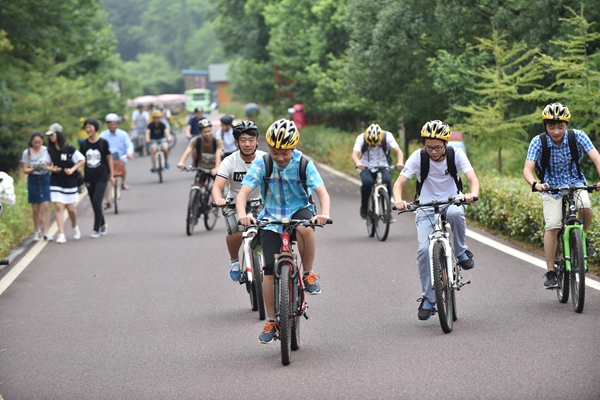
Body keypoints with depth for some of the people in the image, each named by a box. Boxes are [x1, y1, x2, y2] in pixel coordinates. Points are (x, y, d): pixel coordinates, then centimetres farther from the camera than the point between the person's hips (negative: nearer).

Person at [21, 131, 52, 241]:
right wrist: (33, 169, -21)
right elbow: (25, 170, -1)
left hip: (45, 179, -1)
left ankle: (46, 232, -10)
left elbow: (49, 165, -3)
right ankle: (37, 232, 21)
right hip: (33, 180, 1)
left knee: (46, 206, -10)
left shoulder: (46, 150, -4)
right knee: (36, 208, 6)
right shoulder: (27, 152, -2)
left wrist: (44, 167, -25)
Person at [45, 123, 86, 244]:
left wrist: (72, 169, -13)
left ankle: (75, 228, 33)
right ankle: (61, 234, -7)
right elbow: (48, 165, 13)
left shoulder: (69, 149, -9)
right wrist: (51, 169, -10)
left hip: (70, 183, -2)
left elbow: (82, 160, -2)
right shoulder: (49, 150, 2)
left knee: (71, 208, 4)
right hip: (56, 183, 2)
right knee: (59, 207, -7)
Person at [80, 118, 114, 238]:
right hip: (89, 177, 4)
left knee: (97, 201, -14)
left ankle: (97, 229, -8)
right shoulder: (84, 144, 3)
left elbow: (109, 158, 2)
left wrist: (111, 175, 4)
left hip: (101, 177, -4)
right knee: (94, 204, 10)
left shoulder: (103, 143, -5)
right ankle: (103, 224, 31)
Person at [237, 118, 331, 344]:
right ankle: (272, 321, 6)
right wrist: (242, 214, -43)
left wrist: (324, 213, -45)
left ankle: (308, 274, -14)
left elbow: (322, 191, -23)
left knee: (304, 228, -38)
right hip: (271, 217, 1)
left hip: (299, 210, -1)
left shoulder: (303, 164, -14)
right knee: (270, 270, -6)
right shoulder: (261, 165, -13)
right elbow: (243, 193, -21)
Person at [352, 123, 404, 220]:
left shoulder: (387, 136, -15)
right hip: (366, 167, -1)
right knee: (367, 182, -31)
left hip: (382, 167, 1)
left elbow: (398, 151, -21)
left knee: (387, 181, -30)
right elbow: (355, 154, -27)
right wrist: (358, 163, -50)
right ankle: (364, 209, -7)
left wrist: (400, 162, -43)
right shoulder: (361, 138, -16)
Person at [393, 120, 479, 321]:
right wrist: (399, 200, -40)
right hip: (426, 209, 0)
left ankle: (461, 252, -11)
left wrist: (473, 194, -45)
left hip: (452, 202, 0)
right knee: (424, 250, -20)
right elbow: (399, 183, -17)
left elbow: (473, 178, -22)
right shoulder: (418, 157, -12)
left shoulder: (456, 154, -11)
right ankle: (428, 298, -3)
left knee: (455, 212, -38)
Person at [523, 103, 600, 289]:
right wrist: (535, 184, -47)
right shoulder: (538, 142, -17)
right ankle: (550, 272, -9)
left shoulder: (578, 136, -17)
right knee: (552, 226, -18)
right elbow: (527, 170, -25)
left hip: (575, 184, 1)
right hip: (551, 187, 0)